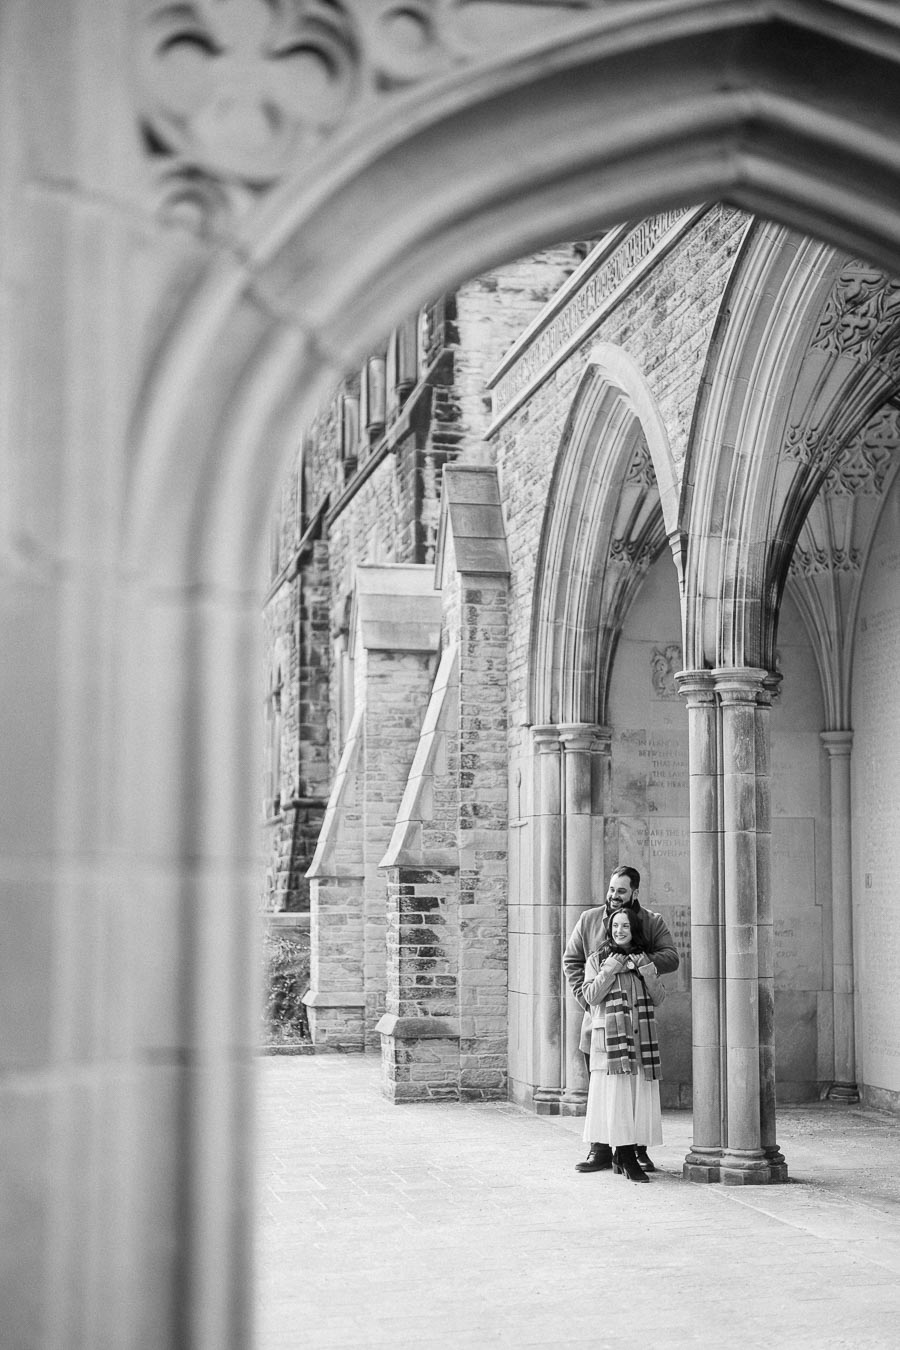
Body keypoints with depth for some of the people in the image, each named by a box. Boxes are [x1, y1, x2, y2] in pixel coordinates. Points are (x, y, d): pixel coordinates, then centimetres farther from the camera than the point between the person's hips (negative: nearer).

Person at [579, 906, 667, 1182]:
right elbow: (590, 996, -2)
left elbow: (658, 999, 7)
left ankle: (621, 1154, 8)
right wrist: (609, 971, -11)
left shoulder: (645, 960, 15)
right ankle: (627, 1159, -7)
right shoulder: (597, 960, 7)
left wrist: (647, 970, -6)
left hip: (642, 1037, 3)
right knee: (616, 1094, -8)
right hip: (610, 1036, -3)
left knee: (640, 1095, 0)